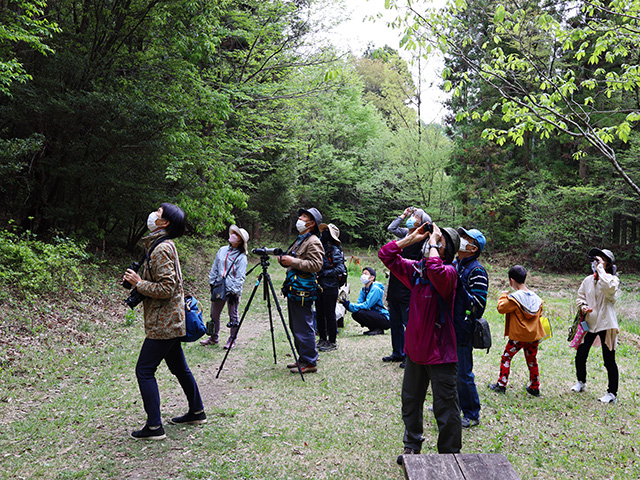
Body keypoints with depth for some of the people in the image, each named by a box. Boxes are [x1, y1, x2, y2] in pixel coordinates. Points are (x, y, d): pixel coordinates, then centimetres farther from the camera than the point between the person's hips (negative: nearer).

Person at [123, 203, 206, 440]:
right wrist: (139, 281, 10)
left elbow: (166, 288, -24)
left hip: (163, 323, -10)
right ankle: (197, 412, 30)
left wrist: (139, 283, -14)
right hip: (170, 321, 10)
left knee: (144, 370, -4)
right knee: (178, 367, 18)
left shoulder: (162, 249, -19)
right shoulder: (163, 245, 12)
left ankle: (154, 427, 2)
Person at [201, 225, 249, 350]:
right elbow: (215, 268, 15)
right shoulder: (222, 250, 9)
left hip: (232, 290, -5)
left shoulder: (241, 257, -6)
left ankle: (232, 340, 16)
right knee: (214, 314, 13)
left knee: (233, 316, 4)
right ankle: (214, 338, 28)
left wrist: (234, 291, -14)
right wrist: (212, 283, 11)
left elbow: (240, 277, -9)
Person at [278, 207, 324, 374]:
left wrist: (293, 261, -19)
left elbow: (316, 265, -21)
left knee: (304, 328, -7)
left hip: (302, 291, -10)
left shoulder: (313, 242, -9)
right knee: (295, 327, 15)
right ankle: (303, 359, 25)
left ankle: (310, 363, 1)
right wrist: (284, 260, 10)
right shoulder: (299, 240, 22)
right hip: (293, 289, 10)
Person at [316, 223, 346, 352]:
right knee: (319, 314, 13)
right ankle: (322, 339, 26)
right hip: (319, 286, 8)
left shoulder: (334, 250, -11)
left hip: (330, 287, -8)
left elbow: (340, 269, -19)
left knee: (329, 314, -1)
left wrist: (324, 273, -20)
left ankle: (332, 342, 10)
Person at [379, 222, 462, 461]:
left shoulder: (448, 271, -15)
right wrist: (411, 238, -1)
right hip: (414, 349, 7)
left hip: (439, 352, -7)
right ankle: (412, 446, 40)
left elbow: (436, 270, -39)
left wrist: (433, 242, -23)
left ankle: (449, 455, 21)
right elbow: (385, 254, 6)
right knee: (410, 402, 21)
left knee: (445, 408, 4)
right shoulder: (415, 269, 5)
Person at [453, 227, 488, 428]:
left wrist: (460, 285, -25)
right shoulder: (453, 265, 12)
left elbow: (478, 304, -20)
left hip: (462, 331, -8)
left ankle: (471, 415, 16)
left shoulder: (477, 271, -13)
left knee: (463, 374, 0)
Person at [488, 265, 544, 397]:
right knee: (532, 361, 16)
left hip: (518, 336, -5)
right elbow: (539, 314, 15)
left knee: (506, 357, 8)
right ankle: (535, 388, 23)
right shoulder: (536, 298, 2)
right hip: (534, 336, 5)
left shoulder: (514, 298, -17)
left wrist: (503, 296, 4)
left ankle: (501, 385, 10)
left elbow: (501, 308, -11)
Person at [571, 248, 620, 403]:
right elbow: (580, 296, 15)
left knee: (609, 360, 0)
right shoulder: (588, 280, 7)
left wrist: (601, 269, -22)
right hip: (589, 322, 5)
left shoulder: (613, 279, -7)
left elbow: (608, 288, -30)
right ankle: (581, 382, 34)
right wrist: (583, 307, -6)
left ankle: (612, 393, 13)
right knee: (580, 356, 10)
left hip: (605, 324, -5)